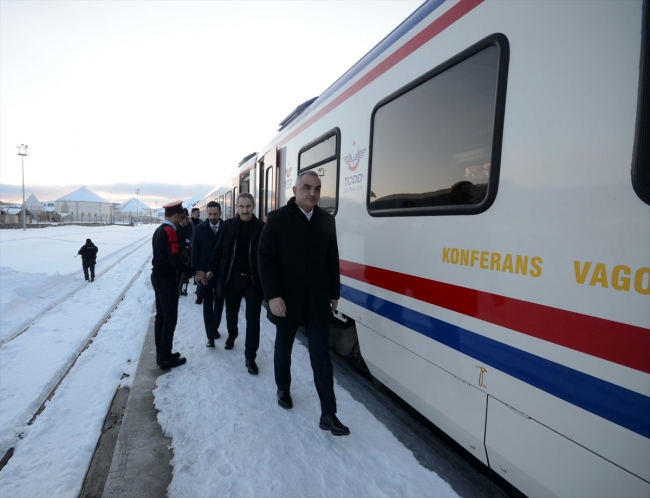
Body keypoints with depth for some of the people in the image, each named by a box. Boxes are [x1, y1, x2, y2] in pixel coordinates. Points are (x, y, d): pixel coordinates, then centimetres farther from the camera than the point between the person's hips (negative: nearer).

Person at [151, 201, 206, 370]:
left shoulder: (158, 230, 11)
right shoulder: (170, 231, -19)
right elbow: (175, 261, -23)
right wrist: (194, 272, -16)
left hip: (157, 276, 10)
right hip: (166, 279, -10)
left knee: (161, 316, 15)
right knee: (170, 318, -2)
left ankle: (161, 353, 24)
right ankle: (166, 358, 5)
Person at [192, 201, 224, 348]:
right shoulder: (200, 228, -3)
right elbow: (195, 251, -2)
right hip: (205, 272, -1)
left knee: (219, 302, 15)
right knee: (208, 305, 5)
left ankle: (215, 327, 35)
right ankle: (210, 336, 11)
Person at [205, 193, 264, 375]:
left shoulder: (262, 227, -6)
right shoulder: (228, 225, 0)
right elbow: (219, 250, 6)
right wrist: (212, 270, 2)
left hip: (254, 280, -2)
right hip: (232, 278, 3)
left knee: (253, 319, 1)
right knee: (231, 312, 20)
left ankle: (250, 357, 13)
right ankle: (232, 334, 52)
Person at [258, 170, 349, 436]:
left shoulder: (327, 221, 4)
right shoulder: (277, 218, -7)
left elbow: (332, 261, 8)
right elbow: (266, 259, -10)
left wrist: (334, 294, 8)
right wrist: (273, 296, -17)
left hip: (318, 302, 2)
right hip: (286, 300, -2)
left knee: (321, 356, 3)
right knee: (283, 348, 18)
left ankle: (328, 414, 9)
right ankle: (283, 389, 42)